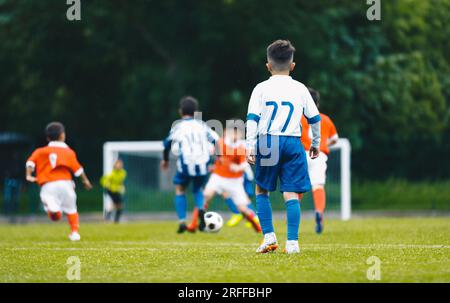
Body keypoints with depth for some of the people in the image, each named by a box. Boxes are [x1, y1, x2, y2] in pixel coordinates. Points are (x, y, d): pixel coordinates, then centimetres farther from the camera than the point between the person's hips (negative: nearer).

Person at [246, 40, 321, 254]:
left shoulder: (261, 88, 4)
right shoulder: (300, 89, 9)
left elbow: (252, 119, -4)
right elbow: (315, 118, 14)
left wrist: (250, 146, -5)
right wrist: (316, 144, 27)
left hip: (267, 142, -1)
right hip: (293, 143, 1)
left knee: (261, 190, 16)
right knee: (291, 194, -1)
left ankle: (269, 236, 6)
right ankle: (292, 242, -10)